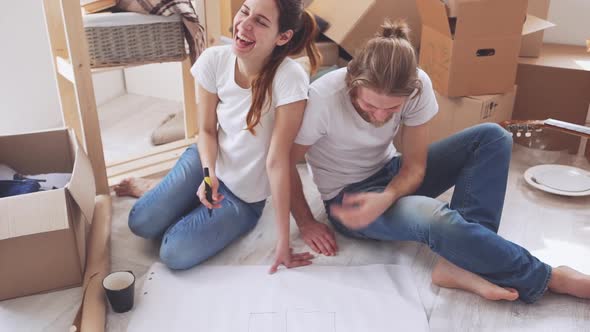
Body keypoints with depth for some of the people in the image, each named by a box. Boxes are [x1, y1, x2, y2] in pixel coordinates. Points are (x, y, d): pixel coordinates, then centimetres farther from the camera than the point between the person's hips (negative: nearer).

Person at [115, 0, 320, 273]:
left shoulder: (289, 79, -30)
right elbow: (206, 130, -5)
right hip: (208, 162, 3)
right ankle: (154, 189, 25)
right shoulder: (214, 60, -17)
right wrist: (209, 174, -24)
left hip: (245, 196, -2)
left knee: (175, 254, -14)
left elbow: (277, 159, -27)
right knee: (140, 224, -9)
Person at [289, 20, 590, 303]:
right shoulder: (323, 98, -29)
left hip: (391, 175, 5)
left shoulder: (418, 85, -19)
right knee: (434, 217, -36)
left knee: (492, 137, -12)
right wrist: (306, 223, -14)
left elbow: (414, 167, -12)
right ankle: (545, 278, -12)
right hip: (347, 197, -5)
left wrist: (386, 198, -32)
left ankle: (460, 262, -23)